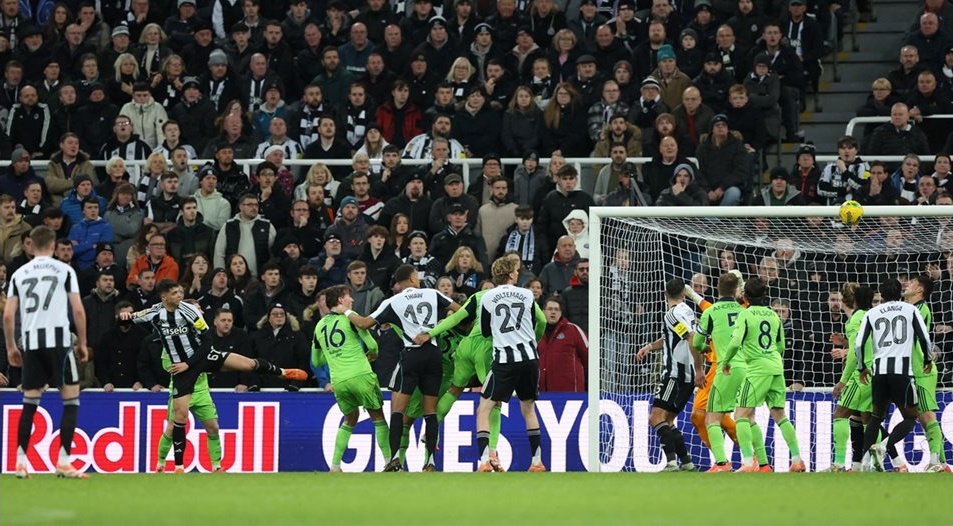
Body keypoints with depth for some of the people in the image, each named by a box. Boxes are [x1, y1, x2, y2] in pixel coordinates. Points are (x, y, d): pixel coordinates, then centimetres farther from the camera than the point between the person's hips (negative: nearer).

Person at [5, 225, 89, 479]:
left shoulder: (19, 274, 10)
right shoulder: (65, 270, 3)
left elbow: (8, 315, 6)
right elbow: (78, 310, -3)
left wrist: (11, 347, 16)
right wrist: (82, 342, 7)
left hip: (30, 343, 3)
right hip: (58, 339, -3)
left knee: (29, 403, 11)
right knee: (71, 400, 4)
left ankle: (20, 462, 5)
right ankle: (63, 462, -5)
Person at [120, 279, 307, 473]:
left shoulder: (189, 310, -12)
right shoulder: (155, 313, -7)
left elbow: (205, 340, -8)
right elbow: (131, 319, 4)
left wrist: (188, 364, -13)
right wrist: (125, 316, -21)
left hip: (202, 355, 0)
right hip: (180, 366, 0)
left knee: (248, 364, -12)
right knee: (180, 416, -5)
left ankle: (281, 372, 18)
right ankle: (178, 466, 4)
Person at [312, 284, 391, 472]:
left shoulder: (319, 326, 14)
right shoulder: (350, 317, -1)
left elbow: (316, 361, 22)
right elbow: (372, 346, -4)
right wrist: (371, 356, 18)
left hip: (338, 381, 5)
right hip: (361, 375, -5)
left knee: (350, 419, 22)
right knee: (378, 417, 8)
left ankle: (335, 465, 12)